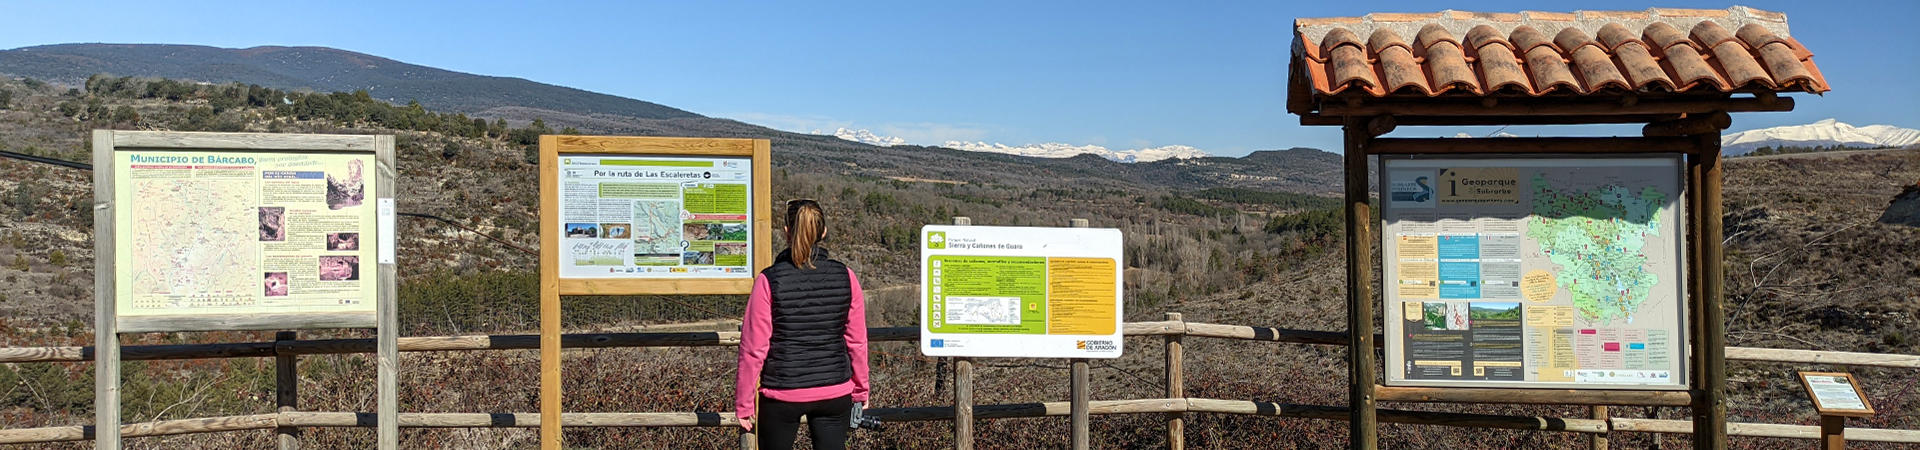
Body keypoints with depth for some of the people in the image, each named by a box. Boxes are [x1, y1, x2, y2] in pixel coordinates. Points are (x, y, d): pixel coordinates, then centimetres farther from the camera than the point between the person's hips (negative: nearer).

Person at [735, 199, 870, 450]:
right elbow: (857, 342, 3)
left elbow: (753, 348, -9)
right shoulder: (845, 277, -4)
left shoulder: (769, 281, -11)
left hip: (782, 394, -2)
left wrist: (743, 403, 1)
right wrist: (860, 389, 16)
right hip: (834, 390, 2)